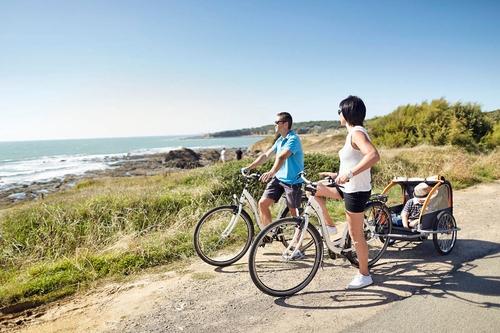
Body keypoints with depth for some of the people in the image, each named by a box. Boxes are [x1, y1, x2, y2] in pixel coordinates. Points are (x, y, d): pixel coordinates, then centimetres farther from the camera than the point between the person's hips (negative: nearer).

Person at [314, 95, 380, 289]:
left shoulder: (357, 133, -19)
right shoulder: (353, 133, 10)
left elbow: (374, 155, -36)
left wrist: (349, 174, -38)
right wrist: (338, 175, 20)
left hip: (356, 191, -10)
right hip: (348, 187, 10)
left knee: (356, 235, 2)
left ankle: (364, 276, 18)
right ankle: (329, 224, 24)